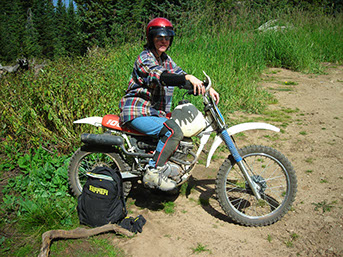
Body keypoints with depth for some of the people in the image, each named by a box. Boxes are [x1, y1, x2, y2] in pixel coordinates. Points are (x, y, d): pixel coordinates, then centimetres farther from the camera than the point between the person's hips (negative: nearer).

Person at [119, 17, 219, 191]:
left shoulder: (165, 59, 15)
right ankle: (153, 173, -20)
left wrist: (207, 88, -4)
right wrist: (188, 78, -46)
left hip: (154, 111, 10)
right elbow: (161, 76, -31)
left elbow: (179, 75, 9)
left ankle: (163, 164, 20)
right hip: (137, 112, -10)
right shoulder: (145, 58, -12)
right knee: (174, 131, -28)